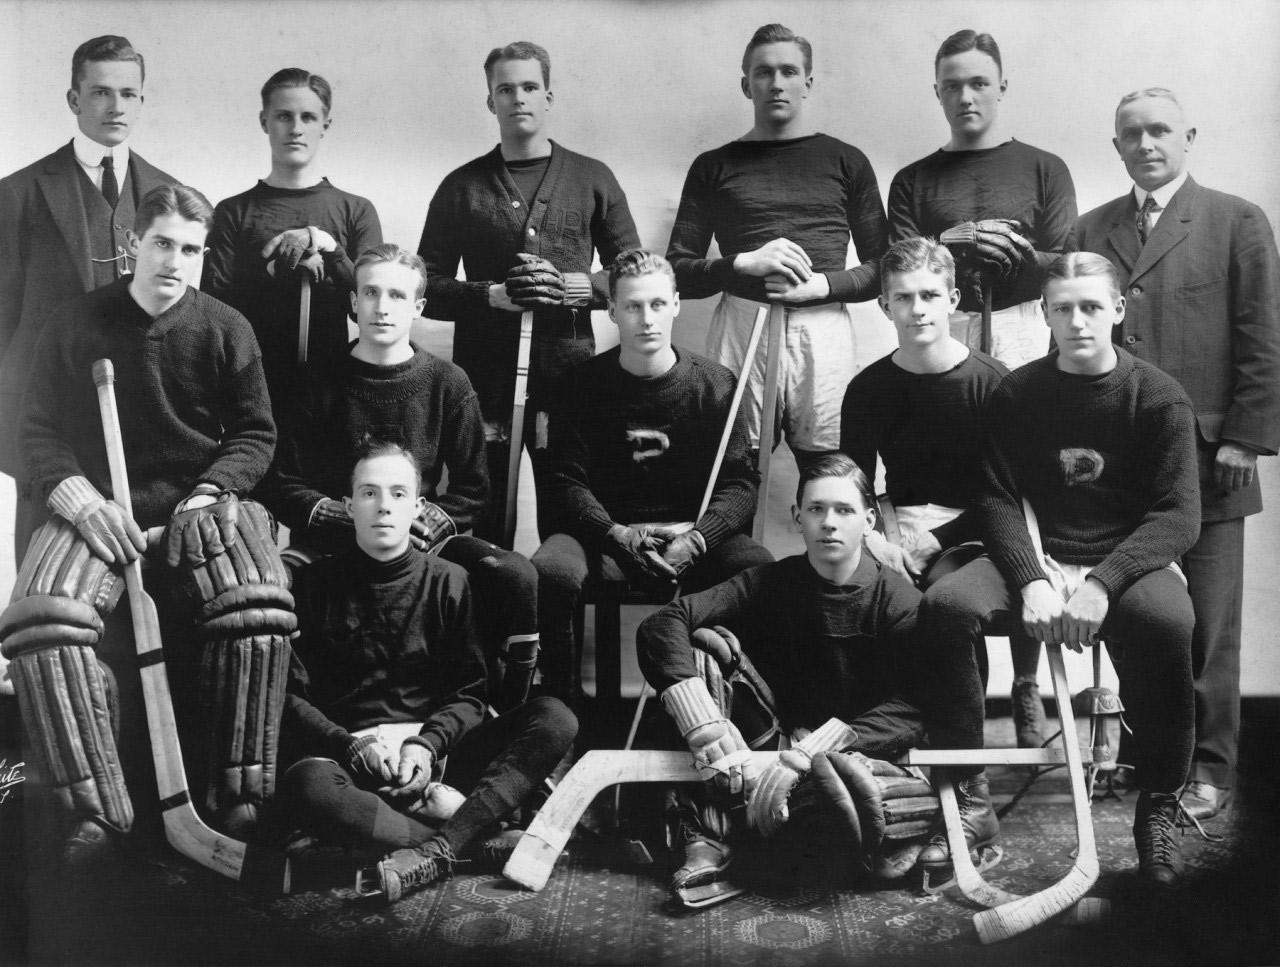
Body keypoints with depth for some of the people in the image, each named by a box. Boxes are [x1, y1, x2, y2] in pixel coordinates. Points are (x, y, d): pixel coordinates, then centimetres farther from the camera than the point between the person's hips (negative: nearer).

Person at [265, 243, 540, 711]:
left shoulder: (447, 383, 7)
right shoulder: (321, 382, 5)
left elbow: (471, 488, 8)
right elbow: (282, 486, 3)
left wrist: (432, 522, -12)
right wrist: (353, 516, -12)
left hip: (422, 537, 1)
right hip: (331, 541, -1)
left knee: (516, 576, -25)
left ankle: (503, 719, -6)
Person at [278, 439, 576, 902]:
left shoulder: (447, 581, 11)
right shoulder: (317, 583, 8)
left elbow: (468, 692, 8)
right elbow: (291, 695, 3)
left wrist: (429, 743, -12)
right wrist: (351, 745, -15)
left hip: (433, 752, 2)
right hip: (349, 754, -2)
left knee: (555, 718, -21)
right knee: (307, 787, -38)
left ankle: (436, 851, -34)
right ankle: (470, 833, -28)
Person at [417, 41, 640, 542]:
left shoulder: (592, 180, 10)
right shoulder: (461, 186, 9)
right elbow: (429, 288, 6)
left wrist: (572, 287, -9)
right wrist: (493, 295, -11)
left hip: (567, 370, 0)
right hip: (483, 374, 0)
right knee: (482, 520, 5)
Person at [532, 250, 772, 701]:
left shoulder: (714, 384, 4)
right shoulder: (582, 384, 4)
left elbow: (739, 483, 0)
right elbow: (566, 482, -1)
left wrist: (695, 538, -19)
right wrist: (617, 534, -19)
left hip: (696, 533, 0)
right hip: (607, 532, 0)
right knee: (550, 572, -32)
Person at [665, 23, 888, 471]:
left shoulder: (846, 161, 14)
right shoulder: (713, 166, 13)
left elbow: (881, 267, 12)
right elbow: (678, 272, 8)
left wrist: (823, 285, -7)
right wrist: (744, 263, -9)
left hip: (824, 330, 0)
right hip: (740, 329, 0)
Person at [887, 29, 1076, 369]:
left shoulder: (1046, 168, 11)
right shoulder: (911, 180, 13)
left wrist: (1018, 255, -14)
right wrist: (955, 240, -13)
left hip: (1022, 338, 0)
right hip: (939, 338, 0)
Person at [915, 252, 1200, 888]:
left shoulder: (1160, 398, 0)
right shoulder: (1015, 394, 6)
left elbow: (1178, 513, -7)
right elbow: (998, 498, 1)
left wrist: (1101, 584, -22)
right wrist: (1032, 579, -18)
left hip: (1125, 564, -2)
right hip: (1036, 559, 2)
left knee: (1165, 621, -36)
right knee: (945, 605, -27)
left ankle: (1158, 810, -14)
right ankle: (968, 801, -14)